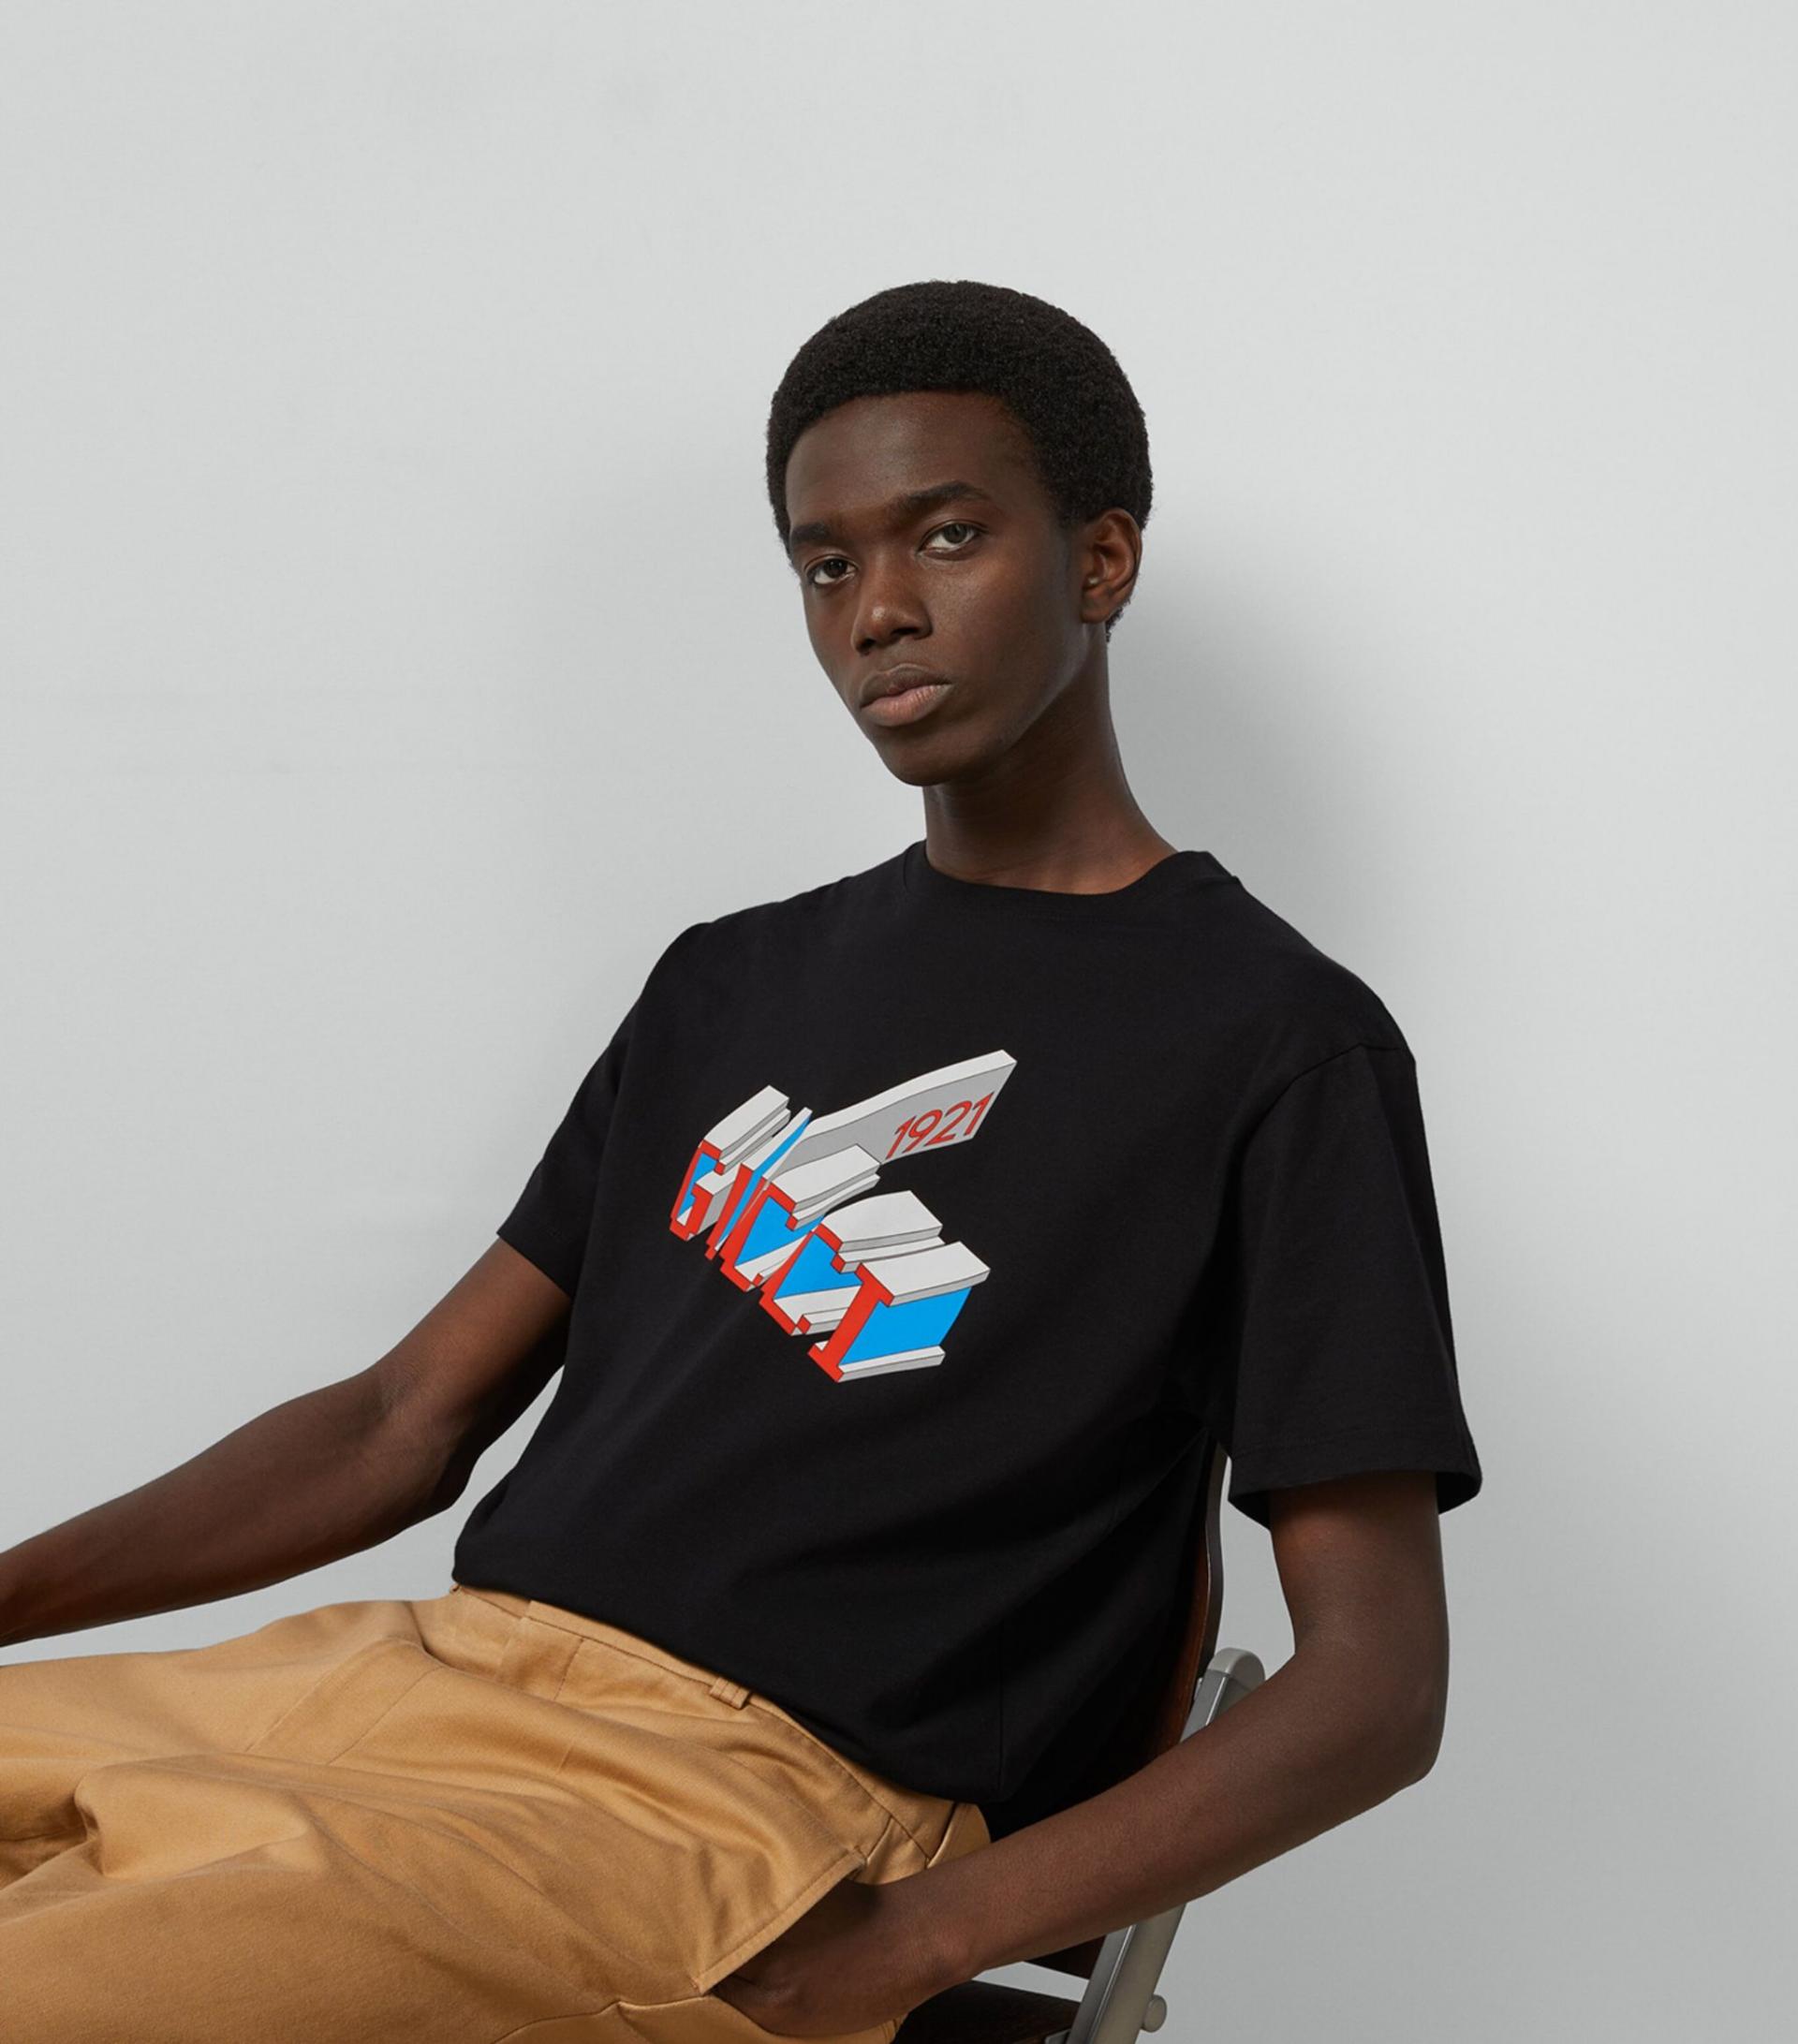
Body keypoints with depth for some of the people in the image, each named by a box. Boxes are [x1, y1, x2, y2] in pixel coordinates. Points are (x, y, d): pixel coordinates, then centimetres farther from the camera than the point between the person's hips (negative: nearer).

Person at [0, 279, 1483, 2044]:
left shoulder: (1276, 1037, 1)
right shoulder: (734, 980, 21)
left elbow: (1375, 1688, -4)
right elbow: (408, 1420, 18)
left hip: (766, 1800, -7)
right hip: (417, 1676, 7)